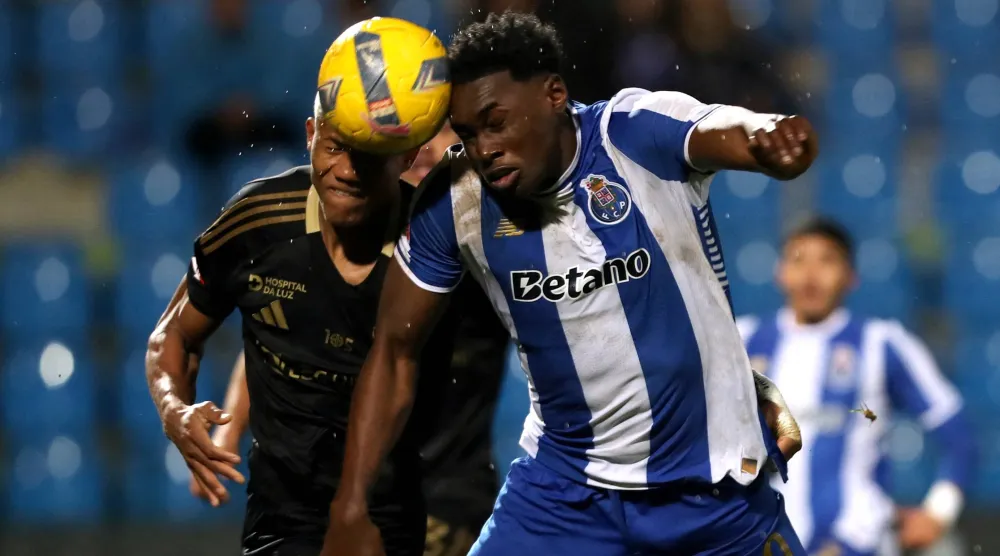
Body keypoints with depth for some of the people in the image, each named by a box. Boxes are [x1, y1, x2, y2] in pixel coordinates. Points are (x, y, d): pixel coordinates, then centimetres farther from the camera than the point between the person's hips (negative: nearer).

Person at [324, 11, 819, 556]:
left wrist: (773, 137, -61)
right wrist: (350, 512, -6)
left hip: (715, 486, -2)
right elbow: (395, 350, -1)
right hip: (564, 487, 2)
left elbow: (737, 132, -36)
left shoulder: (642, 132, -17)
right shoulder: (453, 199, -9)